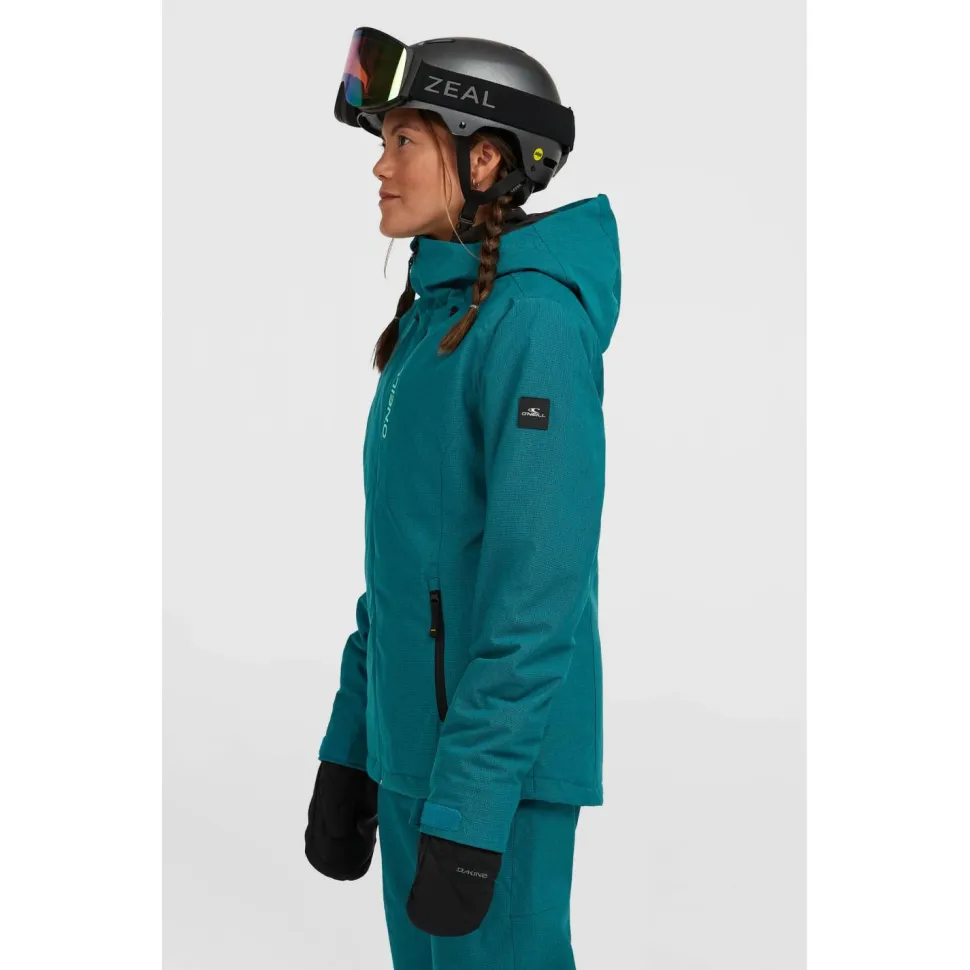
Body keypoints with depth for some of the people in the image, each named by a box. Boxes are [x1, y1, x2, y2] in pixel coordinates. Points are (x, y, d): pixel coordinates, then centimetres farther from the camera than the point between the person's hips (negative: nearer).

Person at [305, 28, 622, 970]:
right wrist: (348, 753, 16)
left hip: (495, 766, -9)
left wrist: (469, 809, -21)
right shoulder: (431, 323, 12)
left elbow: (537, 590, -20)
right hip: (415, 748, 9)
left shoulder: (533, 323, -16)